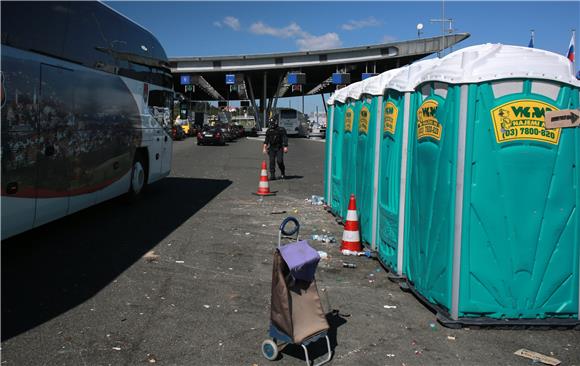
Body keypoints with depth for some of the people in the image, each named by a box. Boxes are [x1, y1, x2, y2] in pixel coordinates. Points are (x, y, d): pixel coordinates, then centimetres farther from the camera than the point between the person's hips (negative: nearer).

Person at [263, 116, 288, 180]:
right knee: (272, 161, -4)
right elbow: (266, 140, 12)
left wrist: (285, 147, -15)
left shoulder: (281, 130, -3)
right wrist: (264, 147, 2)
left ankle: (282, 173, 13)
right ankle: (272, 175, -1)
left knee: (279, 161, -12)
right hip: (271, 148, 3)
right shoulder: (269, 131, 8)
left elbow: (285, 139, -6)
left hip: (279, 148, -3)